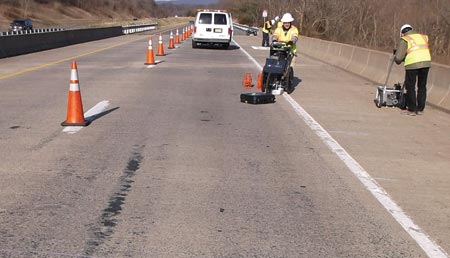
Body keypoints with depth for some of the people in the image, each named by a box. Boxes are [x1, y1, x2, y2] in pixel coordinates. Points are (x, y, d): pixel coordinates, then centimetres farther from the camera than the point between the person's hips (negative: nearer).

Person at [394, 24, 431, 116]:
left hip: (412, 64, -4)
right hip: (426, 62, 4)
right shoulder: (423, 37, 21)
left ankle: (412, 110, 12)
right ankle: (420, 109, 21)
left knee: (410, 87, 10)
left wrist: (397, 60, 23)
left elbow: (398, 58, -1)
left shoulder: (404, 40, 6)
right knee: (422, 86, 17)